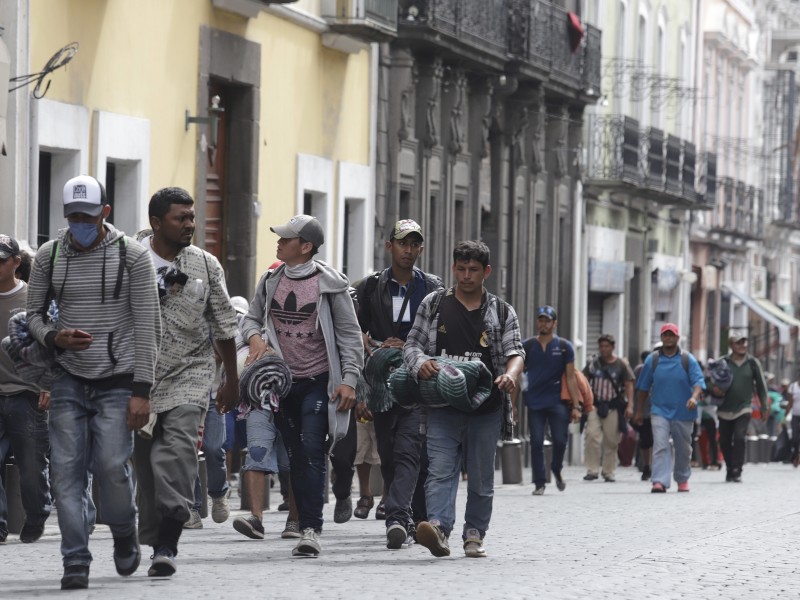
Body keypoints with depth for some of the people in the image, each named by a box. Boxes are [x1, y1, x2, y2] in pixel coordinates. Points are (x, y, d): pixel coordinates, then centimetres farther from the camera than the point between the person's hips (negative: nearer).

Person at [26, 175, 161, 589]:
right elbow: (33, 314, 14)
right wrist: (54, 338, -10)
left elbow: (148, 327, -6)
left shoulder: (132, 256, -4)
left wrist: (141, 391, -12)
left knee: (111, 468, -9)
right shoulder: (49, 257, 5)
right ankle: (75, 562, -1)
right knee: (67, 470, -5)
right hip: (69, 382, 3)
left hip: (118, 383, -3)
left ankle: (125, 536, 20)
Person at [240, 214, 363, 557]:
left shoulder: (329, 284, -6)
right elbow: (251, 317, 20)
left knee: (312, 451, -15)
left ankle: (311, 530, -20)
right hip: (283, 381, 5)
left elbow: (349, 335, -4)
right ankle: (306, 525, 16)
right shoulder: (271, 281, 7)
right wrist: (255, 337, -3)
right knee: (296, 456, 9)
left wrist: (349, 379, -11)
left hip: (318, 381, -5)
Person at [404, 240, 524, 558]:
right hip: (442, 405, -1)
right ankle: (439, 527, -28)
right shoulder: (434, 304, 11)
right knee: (441, 469, -15)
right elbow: (412, 344, 11)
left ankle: (474, 534, 16)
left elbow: (515, 352, 4)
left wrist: (510, 374, -20)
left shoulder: (502, 313, 11)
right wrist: (420, 363, -12)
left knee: (481, 477, 6)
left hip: (486, 409, 1)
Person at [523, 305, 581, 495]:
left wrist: (576, 406, -3)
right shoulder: (527, 346, 7)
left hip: (557, 401, -1)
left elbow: (570, 378, 3)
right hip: (534, 402, 1)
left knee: (560, 440, -6)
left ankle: (556, 469, 24)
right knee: (536, 442, -3)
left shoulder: (564, 347, 5)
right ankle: (539, 483, 5)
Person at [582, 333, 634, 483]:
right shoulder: (593, 364, 8)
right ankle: (592, 470, -9)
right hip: (595, 405, 1)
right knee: (592, 435, -13)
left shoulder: (621, 364, 3)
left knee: (611, 441, 3)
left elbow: (629, 385, 2)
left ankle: (609, 472, 15)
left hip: (613, 407, -1)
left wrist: (630, 405, -7)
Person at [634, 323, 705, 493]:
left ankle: (682, 479, 32)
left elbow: (699, 382, -8)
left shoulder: (688, 360, 0)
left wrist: (694, 397, -29)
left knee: (683, 449, 12)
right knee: (660, 446, -16)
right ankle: (660, 482, -23)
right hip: (660, 411, -1)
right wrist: (639, 411, 12)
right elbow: (643, 387, 11)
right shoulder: (652, 360, 4)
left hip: (683, 413, 1)